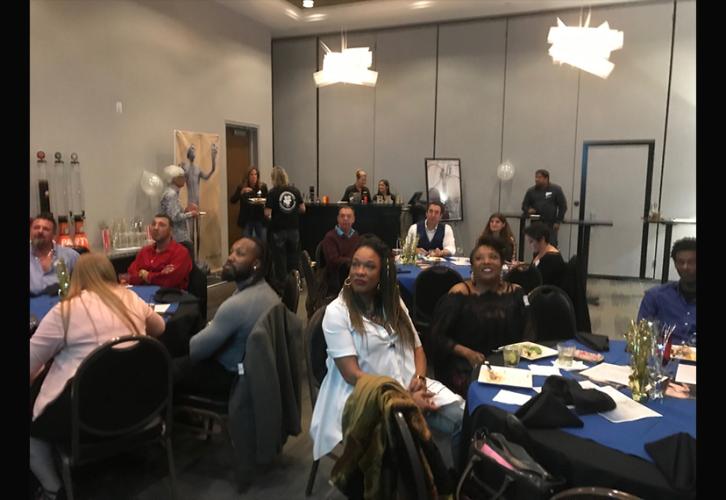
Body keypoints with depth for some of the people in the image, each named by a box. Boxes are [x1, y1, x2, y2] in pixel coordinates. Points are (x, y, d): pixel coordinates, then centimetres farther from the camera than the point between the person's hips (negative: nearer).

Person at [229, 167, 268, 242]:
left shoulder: (263, 186, 0)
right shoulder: (241, 187, -2)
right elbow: (232, 200, -10)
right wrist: (241, 192, -23)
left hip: (260, 219, 1)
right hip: (246, 220, 0)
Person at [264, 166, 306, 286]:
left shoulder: (272, 193, -11)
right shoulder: (295, 190, -1)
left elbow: (267, 213, -14)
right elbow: (302, 209, 1)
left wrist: (269, 218, 7)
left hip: (278, 230, -3)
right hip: (293, 229, 3)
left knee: (279, 258, 7)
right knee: (293, 258, 14)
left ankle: (281, 284, 13)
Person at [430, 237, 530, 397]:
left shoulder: (515, 293, 9)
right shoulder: (459, 294, -4)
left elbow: (526, 331, 12)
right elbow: (437, 336, -4)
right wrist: (467, 353, -17)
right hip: (466, 366, -4)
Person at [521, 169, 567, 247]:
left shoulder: (556, 190, 1)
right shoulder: (531, 191, 8)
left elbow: (563, 206, 3)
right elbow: (524, 205, 15)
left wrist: (558, 221, -3)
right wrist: (528, 210, -9)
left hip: (551, 225, -3)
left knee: (552, 246, -8)